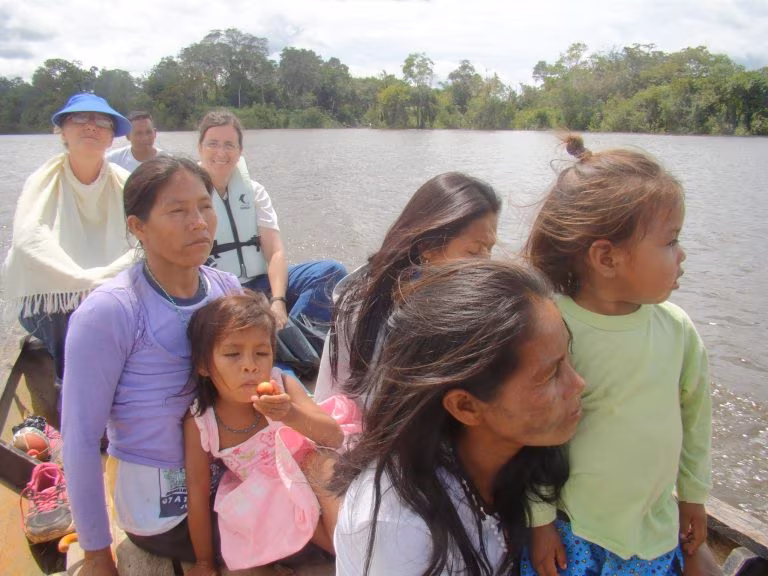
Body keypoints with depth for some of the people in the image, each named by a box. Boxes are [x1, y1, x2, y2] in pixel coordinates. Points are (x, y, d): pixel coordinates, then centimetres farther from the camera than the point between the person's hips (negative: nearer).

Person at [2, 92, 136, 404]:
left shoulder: (125, 185, 2)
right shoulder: (44, 181, 0)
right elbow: (29, 240, -17)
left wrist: (103, 278, -25)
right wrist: (84, 280, -28)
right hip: (51, 301, -1)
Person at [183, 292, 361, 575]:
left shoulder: (282, 387, -22)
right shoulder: (200, 422, -22)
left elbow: (334, 438, -28)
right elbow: (198, 492, -12)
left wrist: (292, 416, -49)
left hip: (314, 477, -1)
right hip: (270, 497, 1)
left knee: (319, 460, -30)